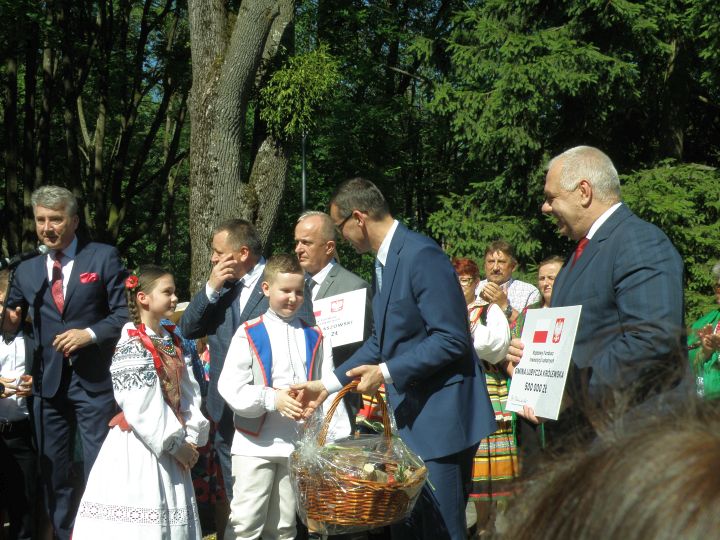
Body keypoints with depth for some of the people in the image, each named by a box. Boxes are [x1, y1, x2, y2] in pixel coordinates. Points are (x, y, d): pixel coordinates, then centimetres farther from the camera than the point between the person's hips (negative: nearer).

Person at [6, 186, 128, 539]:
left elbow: (126, 313, -5)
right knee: (53, 472, 12)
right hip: (47, 384, 4)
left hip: (94, 381, -4)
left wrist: (90, 334, -17)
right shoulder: (26, 271, 10)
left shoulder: (103, 257, -2)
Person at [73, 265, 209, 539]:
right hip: (139, 445, -7)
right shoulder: (132, 344, -13)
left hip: (169, 445, 8)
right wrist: (175, 443, -14)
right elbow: (141, 406, -19)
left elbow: (188, 392, 9)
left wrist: (191, 437, -4)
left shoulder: (173, 342, 12)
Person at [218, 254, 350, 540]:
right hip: (256, 443, -3)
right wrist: (272, 398, -21)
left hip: (300, 443, 3)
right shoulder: (249, 334, -1)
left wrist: (338, 437, -3)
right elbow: (230, 388, -9)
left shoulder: (314, 337, 9)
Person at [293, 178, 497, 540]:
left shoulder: (422, 256, -17)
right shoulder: (384, 261, 13)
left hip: (441, 417, -10)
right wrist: (328, 384, 15)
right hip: (411, 418, 10)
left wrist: (386, 372, -20)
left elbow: (451, 340, -22)